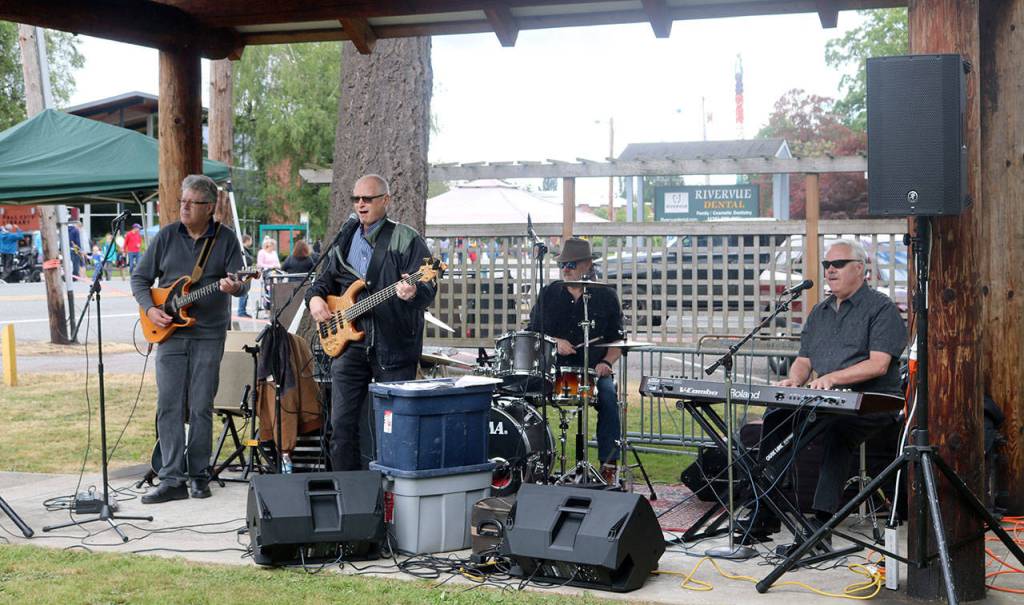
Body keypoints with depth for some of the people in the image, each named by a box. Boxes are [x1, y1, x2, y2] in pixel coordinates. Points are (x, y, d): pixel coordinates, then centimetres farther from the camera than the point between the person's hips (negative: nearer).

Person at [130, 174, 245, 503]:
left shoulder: (226, 238, 2)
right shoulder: (167, 236, 5)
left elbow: (239, 282, -2)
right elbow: (140, 278, 10)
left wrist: (232, 287, -25)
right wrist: (150, 309, -6)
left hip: (209, 335, -1)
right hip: (170, 332, 1)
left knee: (201, 408, 3)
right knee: (169, 407, -3)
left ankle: (199, 476, 13)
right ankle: (172, 479, 0)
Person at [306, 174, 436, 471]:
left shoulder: (407, 240, -3)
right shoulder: (344, 240, 15)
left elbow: (428, 289, -12)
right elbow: (326, 278, 24)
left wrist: (413, 292, -35)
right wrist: (316, 297, 2)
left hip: (393, 347, -5)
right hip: (347, 343, 5)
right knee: (342, 424, 5)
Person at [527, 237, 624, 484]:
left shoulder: (606, 297, 6)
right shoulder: (549, 294, 11)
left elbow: (617, 339, 8)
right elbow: (533, 333, 12)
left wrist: (606, 363, -10)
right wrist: (555, 342, -7)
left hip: (594, 370, -1)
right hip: (554, 369, 1)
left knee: (608, 397, -30)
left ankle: (608, 465, -20)